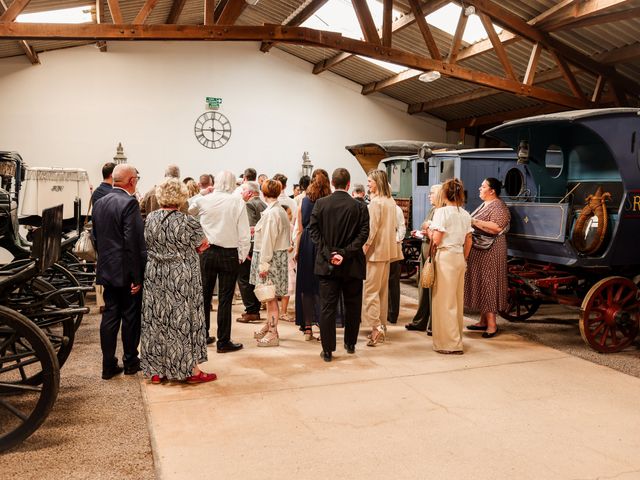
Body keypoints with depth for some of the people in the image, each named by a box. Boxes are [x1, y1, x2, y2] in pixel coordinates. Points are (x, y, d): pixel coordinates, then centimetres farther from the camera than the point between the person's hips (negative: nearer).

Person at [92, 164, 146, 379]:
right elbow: (133, 242, -20)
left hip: (106, 270, 7)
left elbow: (96, 237, 13)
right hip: (126, 272, -7)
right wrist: (137, 276, -16)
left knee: (110, 315, 10)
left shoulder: (99, 203, 8)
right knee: (130, 317, 7)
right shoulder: (129, 203, -17)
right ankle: (130, 362, 20)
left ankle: (108, 365, 15)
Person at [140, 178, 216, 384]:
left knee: (156, 320, 11)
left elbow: (148, 246, 11)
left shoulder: (149, 219, -2)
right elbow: (203, 245, -1)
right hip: (183, 279, -4)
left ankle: (155, 370, 19)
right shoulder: (187, 222, -15)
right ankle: (191, 370, 13)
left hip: (154, 277, 4)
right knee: (183, 321, 5)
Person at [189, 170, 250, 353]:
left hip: (207, 252, 3)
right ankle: (223, 342, 8)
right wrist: (242, 255, 1)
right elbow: (244, 232, -8)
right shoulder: (237, 202, -8)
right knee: (225, 298, 2)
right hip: (229, 254, -3)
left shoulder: (204, 200, -2)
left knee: (204, 295, 15)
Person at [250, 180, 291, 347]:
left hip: (272, 258, -9)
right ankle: (269, 326, 30)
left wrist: (264, 264, -17)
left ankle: (273, 334, 6)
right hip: (277, 256, 9)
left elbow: (268, 241, -19)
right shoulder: (280, 211, 12)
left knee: (270, 296, -2)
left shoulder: (271, 213, -17)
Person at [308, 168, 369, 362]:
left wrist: (329, 253, -9)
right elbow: (363, 234, -11)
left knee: (327, 307, 4)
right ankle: (350, 344, 27)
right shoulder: (359, 207, -5)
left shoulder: (320, 204, -3)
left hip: (327, 264, 0)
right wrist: (345, 253, -13)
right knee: (352, 305, 16)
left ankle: (327, 350, 6)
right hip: (352, 265, 0)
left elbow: (314, 231, -6)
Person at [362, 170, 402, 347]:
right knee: (383, 289, 13)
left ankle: (376, 327, -11)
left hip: (376, 250, -9)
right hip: (388, 250, 9)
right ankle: (382, 327, 19)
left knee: (370, 290, -6)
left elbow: (372, 228, -18)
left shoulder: (375, 202, -14)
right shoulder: (391, 202, 12)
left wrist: (364, 247, -14)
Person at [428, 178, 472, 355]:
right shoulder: (465, 214, 9)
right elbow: (468, 242, 12)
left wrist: (429, 230, 3)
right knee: (457, 300, 15)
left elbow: (436, 240, -16)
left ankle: (450, 343, 4)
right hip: (460, 256, 7)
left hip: (445, 257, -7)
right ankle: (456, 338, 26)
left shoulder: (442, 212, -12)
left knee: (445, 301, 0)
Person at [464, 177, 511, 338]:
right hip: (479, 251, 10)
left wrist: (474, 221, -24)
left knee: (488, 283, -7)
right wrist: (469, 221, 10)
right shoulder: (484, 205, 18)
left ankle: (492, 324, -2)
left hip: (490, 251, -10)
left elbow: (496, 228, -26)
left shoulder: (498, 206, -13)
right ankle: (483, 321, 19)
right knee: (480, 283, 12)